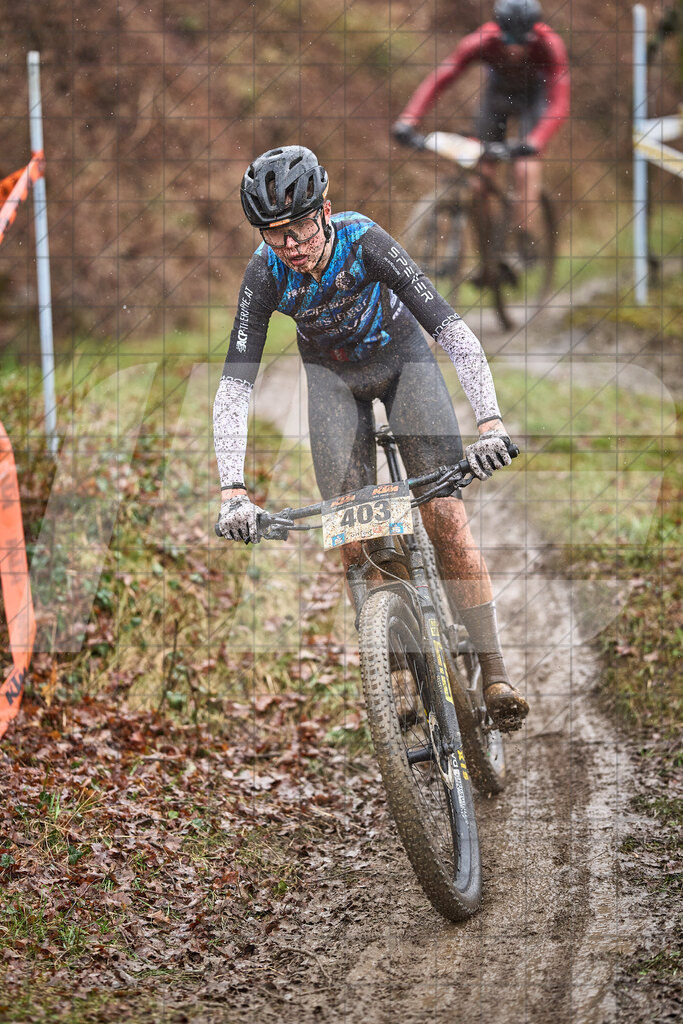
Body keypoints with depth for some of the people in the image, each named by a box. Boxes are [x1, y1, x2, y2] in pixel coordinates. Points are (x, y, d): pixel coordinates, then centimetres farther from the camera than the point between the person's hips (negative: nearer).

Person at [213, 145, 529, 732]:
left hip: (402, 358, -2)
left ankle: (495, 674, -10)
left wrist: (491, 423, -51)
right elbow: (235, 384, -31)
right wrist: (233, 491, -42)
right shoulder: (266, 273, -28)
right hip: (334, 377, 2)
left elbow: (451, 329, -38)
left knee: (445, 515, -13)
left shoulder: (364, 243, -34)